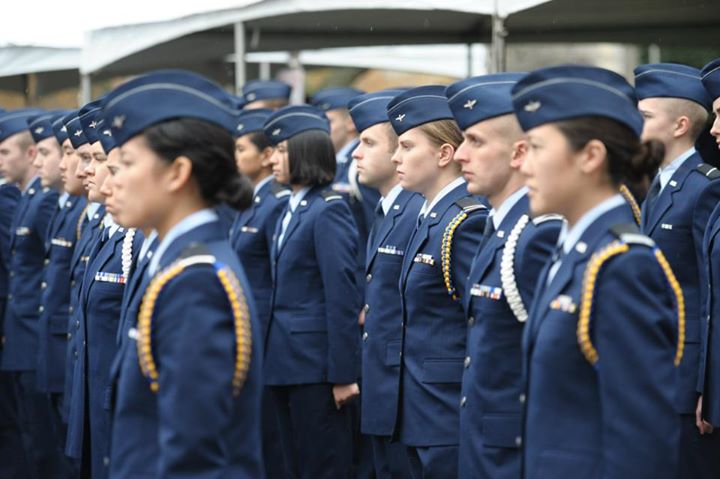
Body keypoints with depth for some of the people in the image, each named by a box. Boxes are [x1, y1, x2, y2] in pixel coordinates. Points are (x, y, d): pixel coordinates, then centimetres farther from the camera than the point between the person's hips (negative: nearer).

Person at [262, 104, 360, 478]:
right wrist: (273, 357, 12)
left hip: (314, 363, -9)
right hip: (286, 362, 9)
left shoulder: (328, 212, -13)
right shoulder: (292, 210, 13)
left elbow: (342, 297, -17)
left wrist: (342, 374, -19)